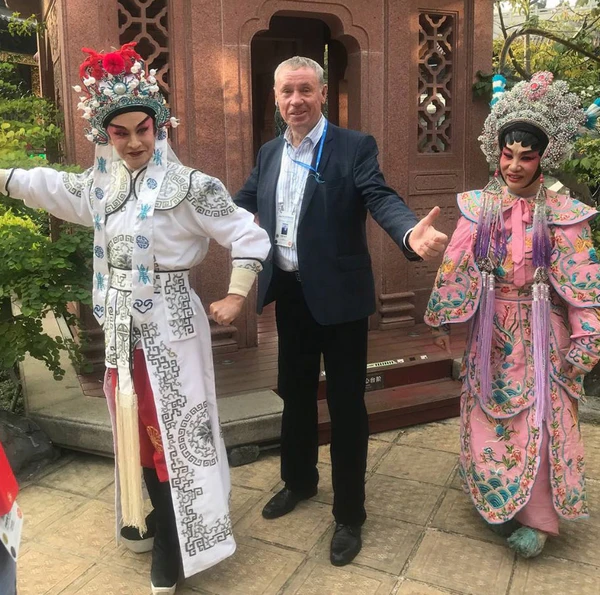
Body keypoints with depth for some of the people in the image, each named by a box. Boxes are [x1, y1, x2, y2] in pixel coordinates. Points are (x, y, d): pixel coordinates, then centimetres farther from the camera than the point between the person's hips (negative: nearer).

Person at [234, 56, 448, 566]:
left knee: (346, 404, 5)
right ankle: (299, 480, 44)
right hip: (289, 294, 6)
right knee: (295, 394, 20)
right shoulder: (269, 153, 8)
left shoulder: (354, 146, -9)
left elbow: (381, 198, -24)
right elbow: (241, 204, 17)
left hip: (338, 296, -5)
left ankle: (349, 514, 23)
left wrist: (412, 233, -44)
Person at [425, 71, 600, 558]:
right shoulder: (478, 207, -3)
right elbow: (455, 267, -1)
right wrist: (443, 319, -1)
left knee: (540, 420, 4)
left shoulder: (560, 214, -9)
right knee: (489, 414, 12)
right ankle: (500, 502, 34)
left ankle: (535, 517, 21)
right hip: (490, 330, 2)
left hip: (539, 332, -2)